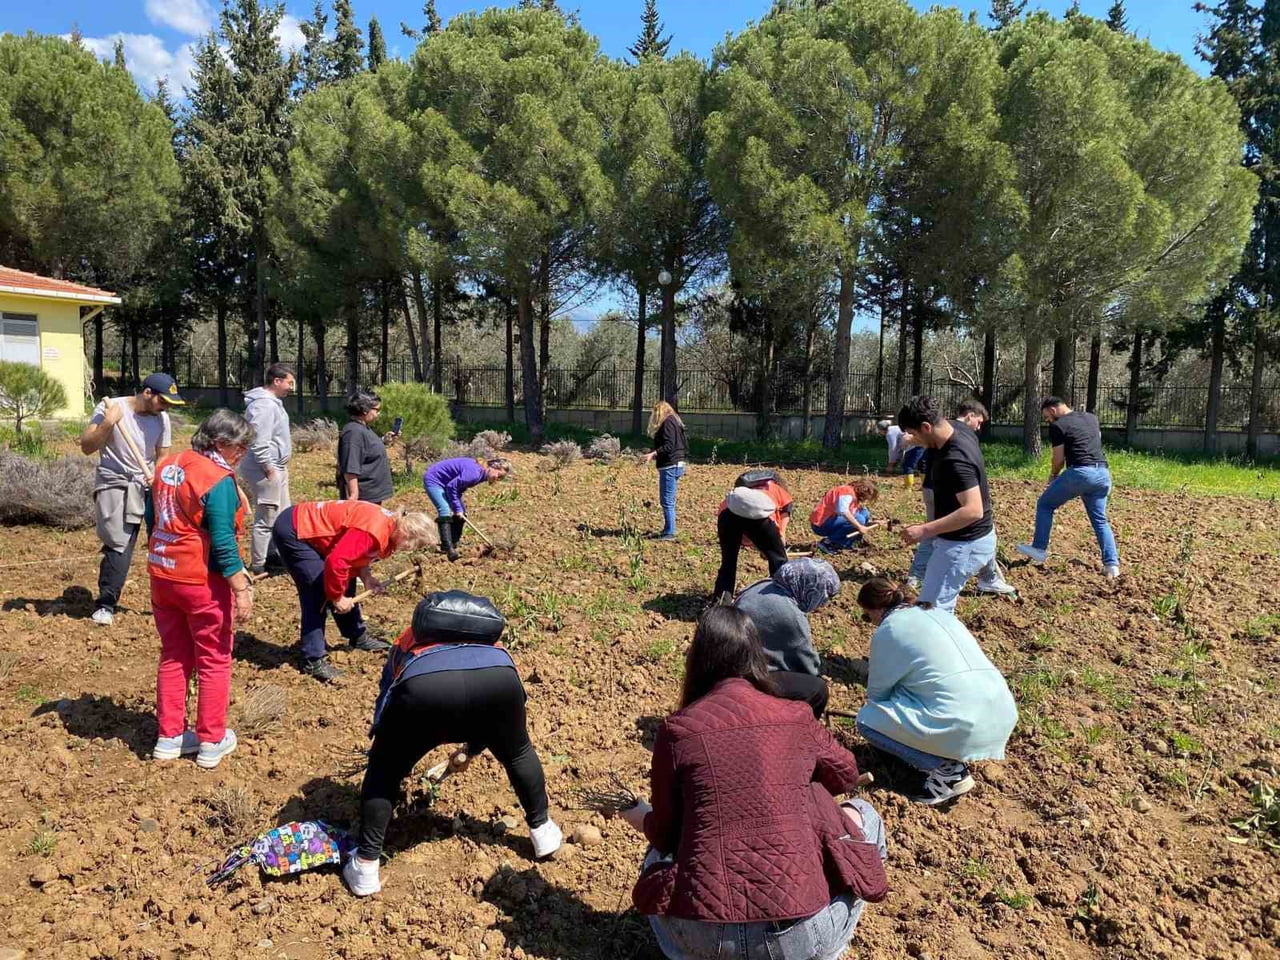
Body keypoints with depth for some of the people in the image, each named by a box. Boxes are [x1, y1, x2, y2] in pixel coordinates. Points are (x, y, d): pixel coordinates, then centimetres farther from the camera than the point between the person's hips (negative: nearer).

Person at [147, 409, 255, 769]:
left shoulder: (168, 466, 7)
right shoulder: (218, 479, -19)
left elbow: (154, 518, 16)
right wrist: (241, 589, -19)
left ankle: (170, 736, 27)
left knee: (173, 656, 19)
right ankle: (211, 741, 16)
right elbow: (222, 541, -23)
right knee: (214, 661, 7)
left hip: (162, 575, 8)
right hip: (202, 581, -8)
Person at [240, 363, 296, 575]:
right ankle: (258, 566, 8)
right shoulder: (264, 405, -20)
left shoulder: (273, 402, 14)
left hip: (277, 468, 11)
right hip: (265, 470, -11)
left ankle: (272, 554, 31)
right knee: (266, 520, -2)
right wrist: (269, 469, -21)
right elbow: (259, 443, -26)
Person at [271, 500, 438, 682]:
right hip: (292, 532, -10)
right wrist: (337, 597, -20)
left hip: (309, 527, 10)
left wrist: (366, 576, -4)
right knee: (317, 593, -12)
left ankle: (358, 636, 30)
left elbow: (352, 550, 12)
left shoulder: (388, 523, 0)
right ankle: (313, 660, -5)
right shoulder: (375, 531, -31)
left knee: (345, 584, 14)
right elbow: (336, 561, -35)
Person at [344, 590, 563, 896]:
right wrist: (471, 751, 70)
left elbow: (384, 709, 45)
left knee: (384, 771, 27)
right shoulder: (489, 644, 46)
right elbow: (489, 713, 53)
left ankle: (366, 866, 30)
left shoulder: (405, 645, 43)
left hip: (422, 686, -2)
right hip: (498, 676, 2)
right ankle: (542, 830, 48)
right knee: (519, 754, 34)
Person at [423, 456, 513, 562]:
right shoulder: (474, 472, -31)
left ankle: (454, 544, 22)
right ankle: (448, 548, -26)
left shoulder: (481, 474, -1)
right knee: (445, 512, -24)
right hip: (433, 480, -10)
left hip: (444, 483, 10)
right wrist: (457, 508, -21)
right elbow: (452, 486, -29)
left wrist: (459, 508, -6)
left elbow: (459, 487, 5)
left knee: (461, 513, 10)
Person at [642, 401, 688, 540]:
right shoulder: (675, 422, 18)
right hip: (677, 464, 11)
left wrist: (653, 454, -29)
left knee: (667, 501, -8)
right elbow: (685, 446, 21)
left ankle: (669, 533, -7)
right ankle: (668, 530, 20)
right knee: (669, 500, 15)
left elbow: (669, 445, -22)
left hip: (670, 466, -11)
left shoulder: (668, 423, -11)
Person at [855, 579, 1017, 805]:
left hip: (962, 726, -8)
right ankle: (953, 757, 16)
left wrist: (875, 711, 32)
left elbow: (878, 691, 9)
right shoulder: (937, 613, 21)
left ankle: (947, 771, -1)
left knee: (867, 720, 4)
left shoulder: (887, 630, 0)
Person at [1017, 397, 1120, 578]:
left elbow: (1059, 459, 0)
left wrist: (1053, 476, 21)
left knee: (1045, 504, 12)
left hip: (1080, 473, -6)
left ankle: (1039, 549, 13)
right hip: (1103, 473, 7)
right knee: (1100, 520, 15)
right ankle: (1112, 565, 8)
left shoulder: (1058, 426, -1)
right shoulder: (1092, 418, 20)